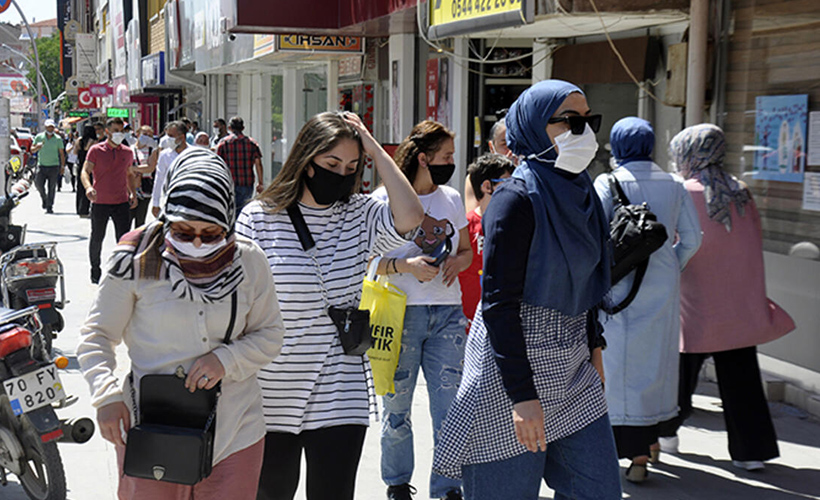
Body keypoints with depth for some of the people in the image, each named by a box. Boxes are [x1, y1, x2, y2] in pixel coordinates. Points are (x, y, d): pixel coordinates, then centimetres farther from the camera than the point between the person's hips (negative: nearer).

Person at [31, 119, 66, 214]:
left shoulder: (58, 139, 4)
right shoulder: (39, 137, 5)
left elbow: (62, 154, 8)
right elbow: (32, 150, 9)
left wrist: (62, 166, 3)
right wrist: (37, 147, -14)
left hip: (54, 166, -1)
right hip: (41, 166, 1)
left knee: (51, 187, -3)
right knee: (38, 184, -10)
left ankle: (49, 207, 2)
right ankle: (44, 199, 16)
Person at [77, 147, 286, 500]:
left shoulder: (248, 262, -1)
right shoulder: (137, 260, -7)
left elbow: (269, 335, 7)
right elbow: (97, 334, 0)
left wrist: (227, 359, -12)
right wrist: (106, 394, -15)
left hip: (234, 429, 2)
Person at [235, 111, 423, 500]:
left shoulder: (359, 215, 1)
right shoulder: (259, 218, -4)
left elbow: (409, 217, -18)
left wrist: (374, 149, -11)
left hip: (339, 397, 1)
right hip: (271, 394, -1)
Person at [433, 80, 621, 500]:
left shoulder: (580, 194, 9)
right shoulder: (517, 199, -16)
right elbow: (498, 305, -20)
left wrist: (593, 345, 17)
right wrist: (522, 395, -23)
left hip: (573, 370, 8)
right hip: (514, 370, -8)